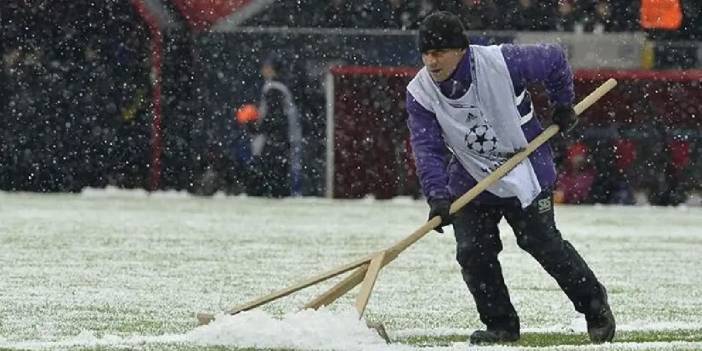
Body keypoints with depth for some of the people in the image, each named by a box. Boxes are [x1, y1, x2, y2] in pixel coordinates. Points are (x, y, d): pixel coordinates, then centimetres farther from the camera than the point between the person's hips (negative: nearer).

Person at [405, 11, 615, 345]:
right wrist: (437, 197, -33)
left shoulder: (501, 63, -24)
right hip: (470, 177, 3)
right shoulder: (420, 93, -15)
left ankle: (593, 302, 23)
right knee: (472, 252, -7)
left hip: (526, 168, -3)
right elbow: (427, 149, -20)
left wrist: (563, 105, 3)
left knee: (543, 243, 1)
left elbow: (554, 59, -8)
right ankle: (501, 325, 10)